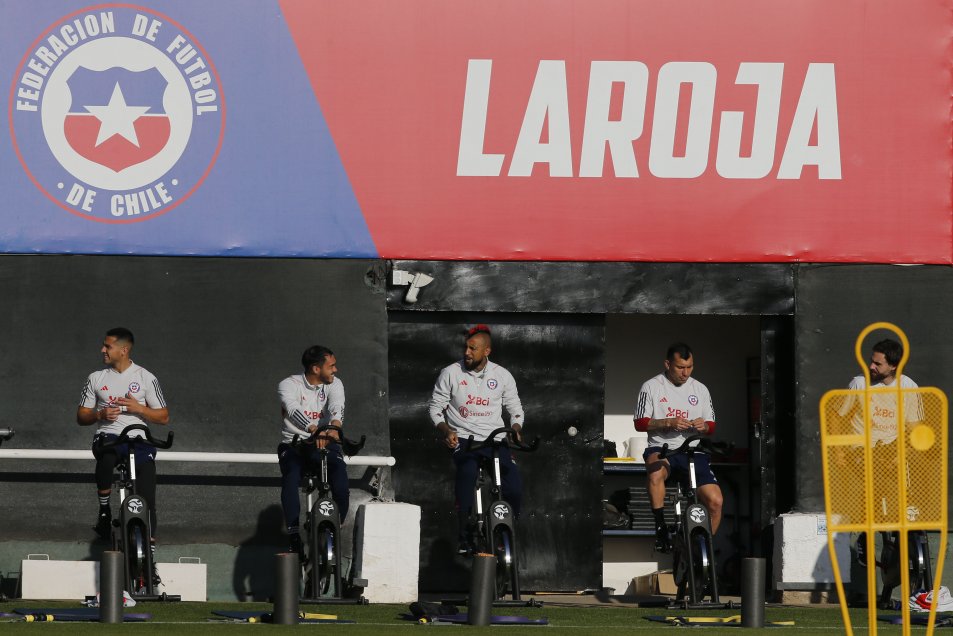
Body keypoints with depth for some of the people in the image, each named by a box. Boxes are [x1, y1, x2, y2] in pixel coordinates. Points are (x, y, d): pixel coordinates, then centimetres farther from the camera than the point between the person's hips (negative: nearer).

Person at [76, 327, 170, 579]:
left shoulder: (145, 378, 6)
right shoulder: (96, 378, 11)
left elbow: (163, 417, 7)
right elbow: (81, 417, 14)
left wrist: (138, 407, -9)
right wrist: (100, 414, -7)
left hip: (139, 439, 0)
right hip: (108, 435, 0)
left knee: (147, 501, -10)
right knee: (107, 456, -38)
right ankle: (104, 511, -17)